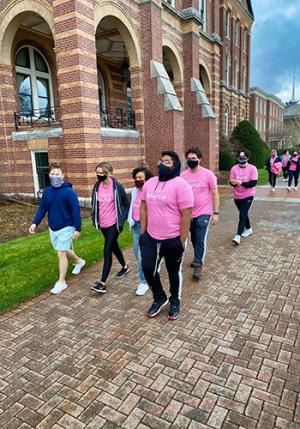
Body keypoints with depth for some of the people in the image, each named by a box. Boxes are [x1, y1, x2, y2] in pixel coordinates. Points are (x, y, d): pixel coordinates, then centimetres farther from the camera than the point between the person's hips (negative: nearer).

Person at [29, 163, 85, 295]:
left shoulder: (69, 192, -16)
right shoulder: (47, 192, 2)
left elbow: (76, 211, -15)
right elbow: (42, 209, 7)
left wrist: (77, 228, -16)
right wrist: (35, 223, -6)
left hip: (66, 228, -6)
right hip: (52, 228, 6)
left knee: (61, 254, -5)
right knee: (64, 251, 20)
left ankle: (61, 281, 9)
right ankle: (79, 261, 47)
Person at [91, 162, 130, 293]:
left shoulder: (117, 186, -14)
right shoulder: (97, 186, 1)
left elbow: (126, 204, -4)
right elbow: (95, 204, 12)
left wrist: (122, 219, -6)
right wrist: (95, 219, 7)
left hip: (114, 223, -6)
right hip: (103, 224, 6)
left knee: (107, 251, -8)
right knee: (114, 247, 21)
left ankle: (102, 283, -3)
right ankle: (125, 267, 44)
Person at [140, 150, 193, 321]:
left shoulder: (180, 185, -16)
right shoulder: (149, 183, 5)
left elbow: (186, 215, -17)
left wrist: (182, 242, -16)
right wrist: (143, 232, 9)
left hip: (172, 240, -5)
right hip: (151, 238, 6)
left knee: (174, 272, 13)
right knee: (148, 268, 7)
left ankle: (175, 302, 38)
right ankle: (159, 298, 33)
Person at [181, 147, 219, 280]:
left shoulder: (208, 174, -9)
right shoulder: (183, 175, -2)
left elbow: (215, 194, -5)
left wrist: (216, 213, -8)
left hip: (203, 213, -4)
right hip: (189, 214, 4)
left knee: (200, 240, -6)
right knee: (194, 239, 17)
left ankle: (198, 265, 7)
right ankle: (198, 258, 39)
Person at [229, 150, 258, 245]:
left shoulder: (252, 168, -10)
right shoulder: (234, 168, -2)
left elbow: (253, 183, -16)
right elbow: (231, 182, -3)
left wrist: (241, 183, -24)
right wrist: (233, 182, -26)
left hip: (248, 196, -4)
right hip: (237, 196, 4)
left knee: (242, 215, -13)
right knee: (243, 214, 20)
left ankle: (238, 236, -15)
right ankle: (248, 229, 41)